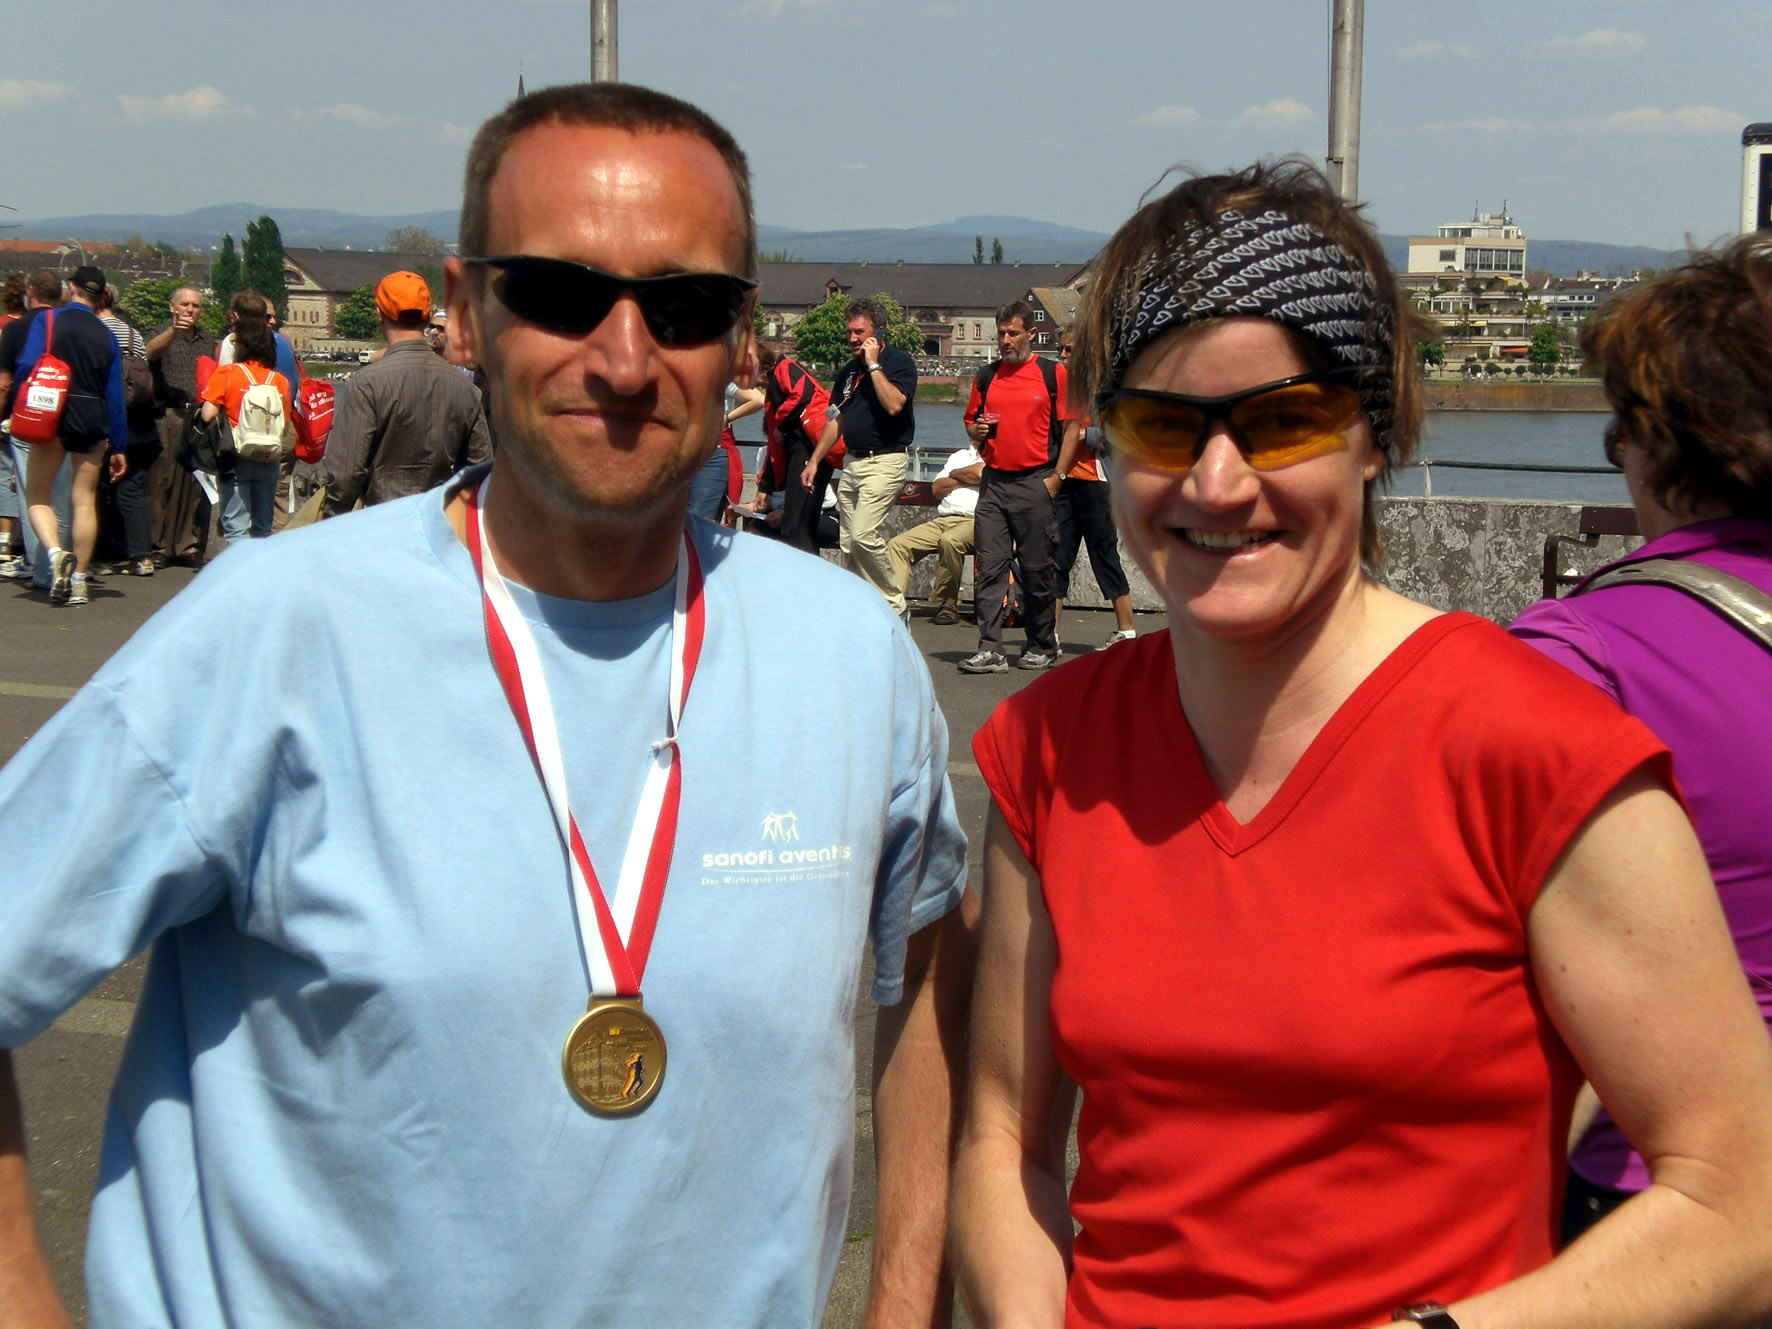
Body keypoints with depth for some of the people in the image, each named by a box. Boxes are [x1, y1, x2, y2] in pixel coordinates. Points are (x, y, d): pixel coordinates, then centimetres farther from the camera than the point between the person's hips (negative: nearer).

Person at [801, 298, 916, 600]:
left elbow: (894, 405, -23)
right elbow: (836, 420, 22)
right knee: (848, 544, 5)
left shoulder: (900, 362, -6)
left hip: (885, 461, -8)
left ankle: (893, 606, -7)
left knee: (863, 535, -20)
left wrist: (874, 365, -16)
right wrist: (814, 461, 16)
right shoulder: (848, 371, 16)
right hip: (852, 461, 8)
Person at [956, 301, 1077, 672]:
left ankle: (1042, 648, 14)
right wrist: (977, 431, -3)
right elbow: (970, 422, 21)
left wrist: (1056, 476, -6)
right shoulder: (986, 377, 13)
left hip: (1036, 483, -3)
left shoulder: (1053, 373, 2)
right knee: (989, 566, -4)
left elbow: (1071, 427, 1)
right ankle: (990, 649, -5)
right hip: (994, 482, 3)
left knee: (1038, 569, 2)